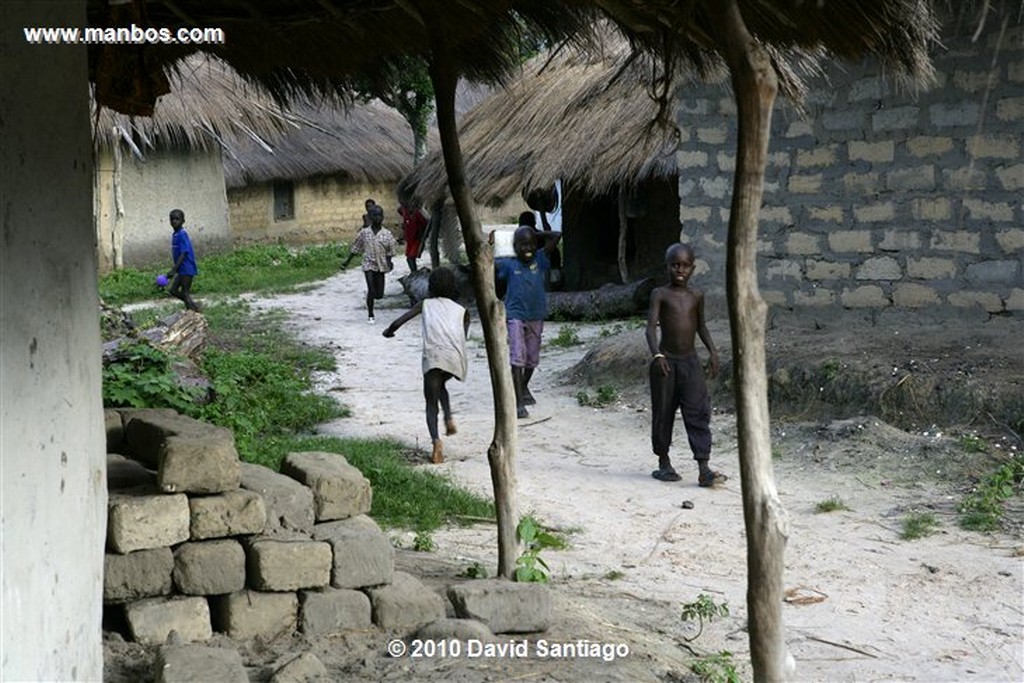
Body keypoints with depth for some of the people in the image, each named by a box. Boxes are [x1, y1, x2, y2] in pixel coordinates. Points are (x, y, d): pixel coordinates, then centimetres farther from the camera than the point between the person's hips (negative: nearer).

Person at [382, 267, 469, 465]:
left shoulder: (425, 304, 19)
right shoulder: (462, 311, 23)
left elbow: (398, 322, 13)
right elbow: (462, 338, 19)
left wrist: (388, 331, 33)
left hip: (434, 356, -2)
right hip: (456, 359, 2)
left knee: (431, 403, 5)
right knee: (440, 384, 34)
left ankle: (436, 441, -20)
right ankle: (449, 419, 13)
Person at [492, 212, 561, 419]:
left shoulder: (540, 260, 2)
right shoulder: (509, 264, -3)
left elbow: (556, 236, -3)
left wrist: (536, 234, 4)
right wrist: (489, 244, 1)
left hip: (536, 316, 3)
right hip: (515, 316, -3)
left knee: (532, 359, 17)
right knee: (517, 358, -12)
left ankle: (524, 387, 45)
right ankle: (519, 403, -14)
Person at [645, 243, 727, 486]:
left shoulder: (697, 295, 6)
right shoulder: (660, 294, -5)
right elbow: (651, 327, -16)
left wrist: (713, 352, 9)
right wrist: (657, 355, -30)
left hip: (690, 361, 3)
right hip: (665, 361, -2)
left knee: (699, 412, -8)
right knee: (663, 413, 6)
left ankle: (704, 469, -13)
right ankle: (664, 463, 23)